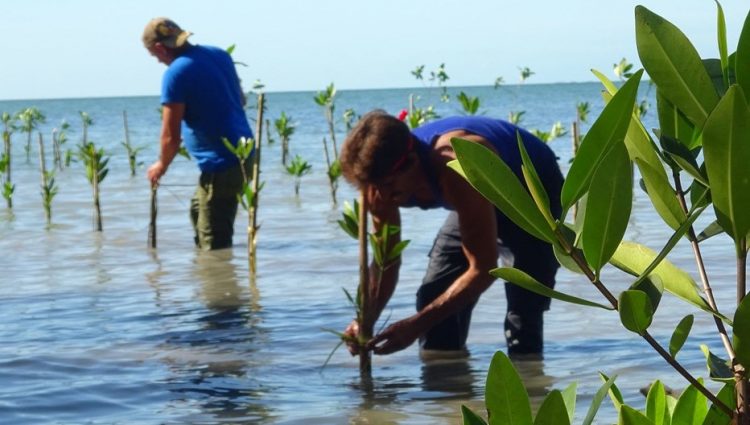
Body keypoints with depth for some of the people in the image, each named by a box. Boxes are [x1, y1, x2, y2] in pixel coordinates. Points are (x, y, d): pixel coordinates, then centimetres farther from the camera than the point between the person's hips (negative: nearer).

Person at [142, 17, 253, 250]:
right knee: (198, 210, 25)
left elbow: (171, 137, -14)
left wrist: (162, 166, 5)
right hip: (243, 154, 9)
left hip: (221, 164, -9)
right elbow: (241, 100, 21)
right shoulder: (219, 54, 8)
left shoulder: (176, 74, -16)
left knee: (214, 243, -2)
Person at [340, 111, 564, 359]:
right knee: (434, 297, -3)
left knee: (524, 305, -20)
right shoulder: (381, 183, -23)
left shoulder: (458, 172, -44)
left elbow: (483, 269, -39)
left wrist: (416, 325, -42)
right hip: (486, 200, 7)